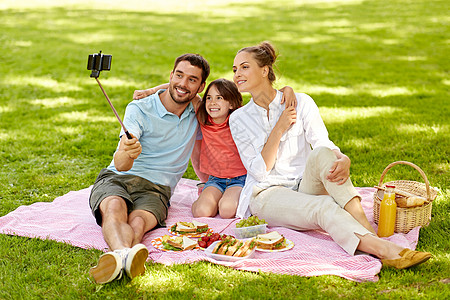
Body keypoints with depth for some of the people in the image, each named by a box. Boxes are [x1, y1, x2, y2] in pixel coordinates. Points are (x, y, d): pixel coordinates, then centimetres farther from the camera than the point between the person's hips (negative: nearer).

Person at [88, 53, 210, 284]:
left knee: (138, 222, -35)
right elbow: (119, 164, -16)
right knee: (114, 208, -38)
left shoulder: (197, 114, 12)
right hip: (116, 179, -2)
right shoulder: (139, 109, -2)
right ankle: (124, 253, -69)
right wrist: (127, 154, -40)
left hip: (155, 189, 2)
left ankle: (118, 260, -66)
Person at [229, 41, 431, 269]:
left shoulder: (301, 102, 5)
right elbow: (259, 171, -3)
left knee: (322, 154, -32)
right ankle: (380, 248, -56)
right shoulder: (239, 119, 6)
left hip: (305, 187, 1)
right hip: (267, 196, -1)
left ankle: (370, 234, -45)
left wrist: (343, 160, -30)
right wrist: (279, 129, -12)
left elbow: (324, 144, -6)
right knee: (323, 206, -33)